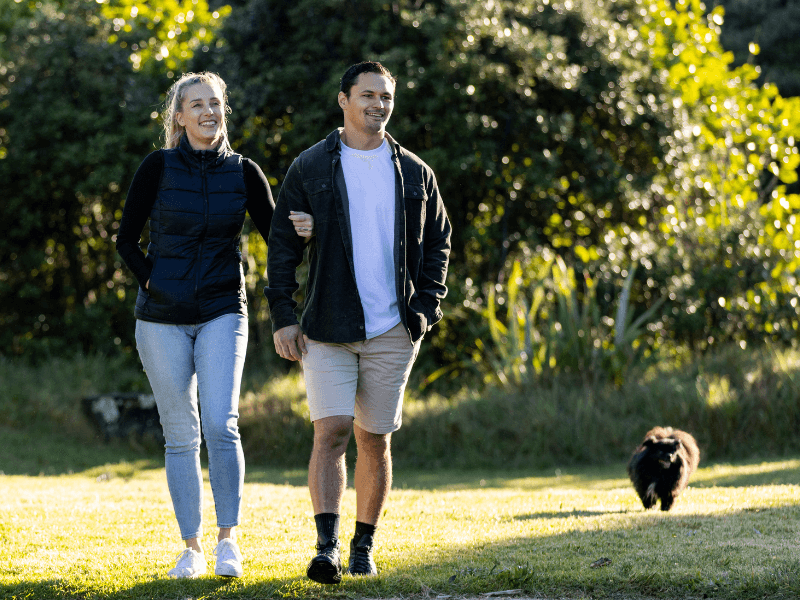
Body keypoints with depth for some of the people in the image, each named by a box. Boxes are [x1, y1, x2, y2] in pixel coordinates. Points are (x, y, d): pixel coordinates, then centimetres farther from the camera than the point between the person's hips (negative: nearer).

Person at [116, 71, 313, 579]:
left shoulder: (244, 172, 3)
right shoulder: (159, 167, -1)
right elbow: (127, 239, 5)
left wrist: (303, 230, -14)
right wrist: (152, 280, -7)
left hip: (222, 314, 0)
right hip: (163, 318, 0)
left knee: (221, 425, -16)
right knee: (181, 435, 3)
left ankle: (229, 538, -5)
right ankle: (192, 548, 11)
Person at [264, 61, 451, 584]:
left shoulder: (414, 173, 8)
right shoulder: (310, 168, 2)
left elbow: (438, 242, 15)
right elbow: (282, 245, 2)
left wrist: (427, 307, 4)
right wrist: (283, 316, -5)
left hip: (393, 332, 2)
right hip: (327, 329, -2)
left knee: (374, 441, 6)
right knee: (331, 432, -13)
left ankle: (364, 547, 18)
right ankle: (327, 548, -17)